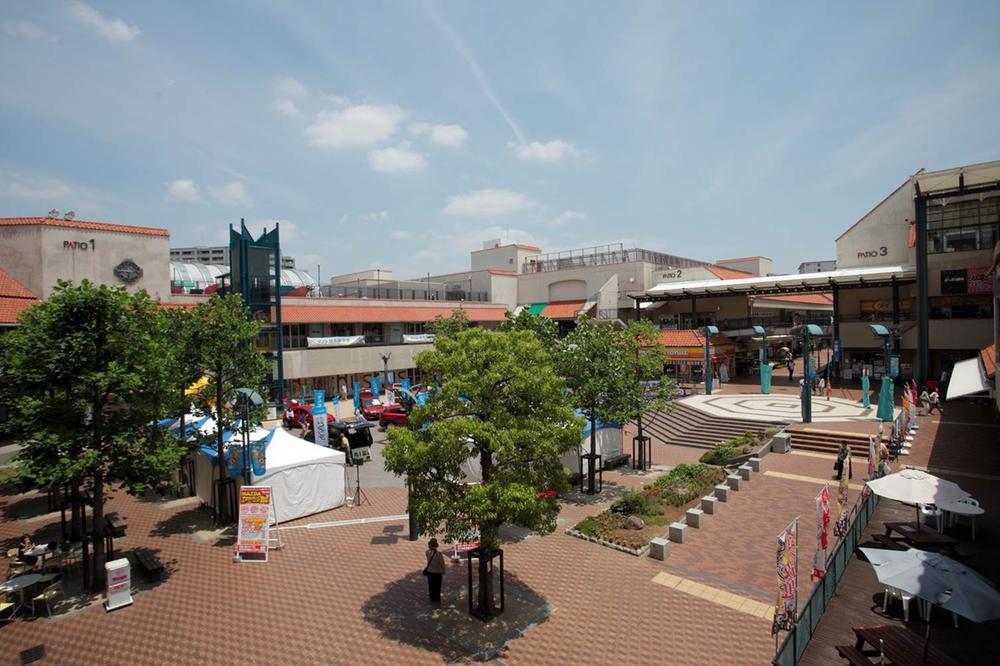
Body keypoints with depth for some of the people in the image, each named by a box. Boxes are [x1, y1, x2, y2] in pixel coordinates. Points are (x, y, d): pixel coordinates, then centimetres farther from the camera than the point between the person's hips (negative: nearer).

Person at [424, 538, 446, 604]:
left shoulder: (427, 553, -15)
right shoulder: (439, 554, -25)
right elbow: (442, 564, -14)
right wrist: (443, 571, 3)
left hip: (430, 572, 3)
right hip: (438, 572, -3)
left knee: (431, 586, 19)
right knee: (437, 587, 14)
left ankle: (432, 599, 30)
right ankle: (437, 600, 25)